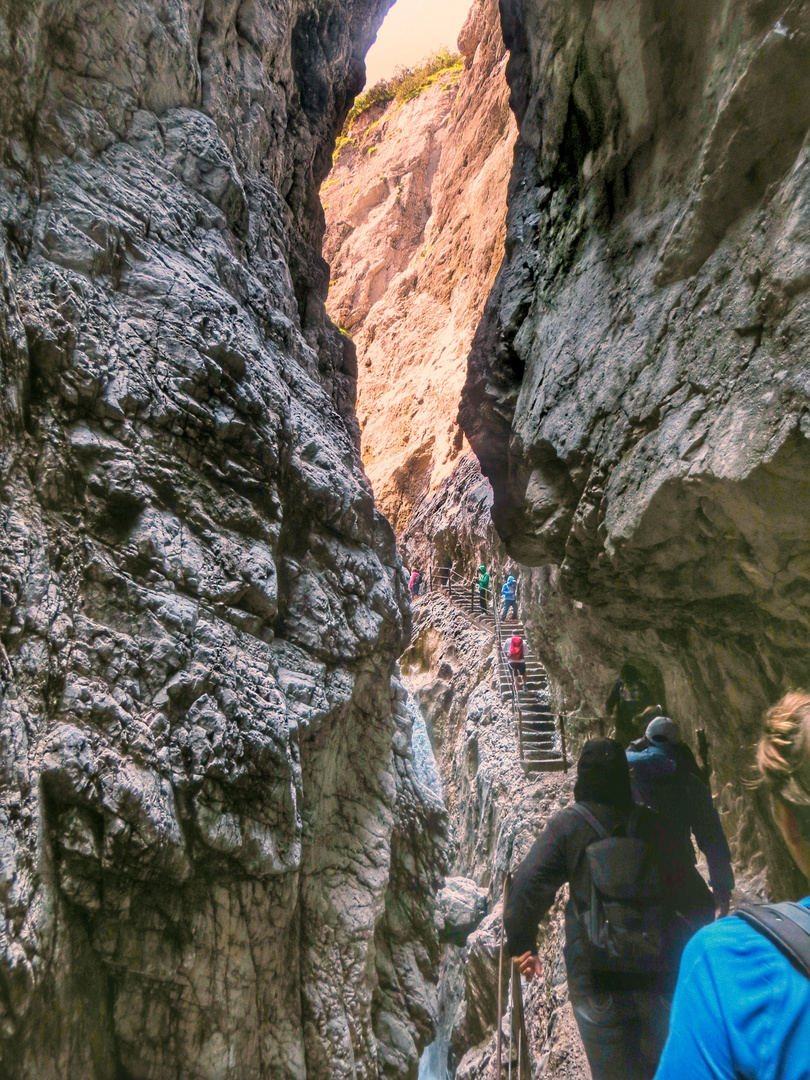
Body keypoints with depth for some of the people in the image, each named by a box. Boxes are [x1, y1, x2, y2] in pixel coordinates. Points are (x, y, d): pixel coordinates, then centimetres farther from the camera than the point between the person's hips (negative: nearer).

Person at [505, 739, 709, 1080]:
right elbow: (691, 893, 4)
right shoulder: (654, 824, -2)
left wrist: (521, 945, -4)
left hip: (596, 979, -3)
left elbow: (527, 886, -16)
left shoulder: (568, 824, -10)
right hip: (658, 975, 3)